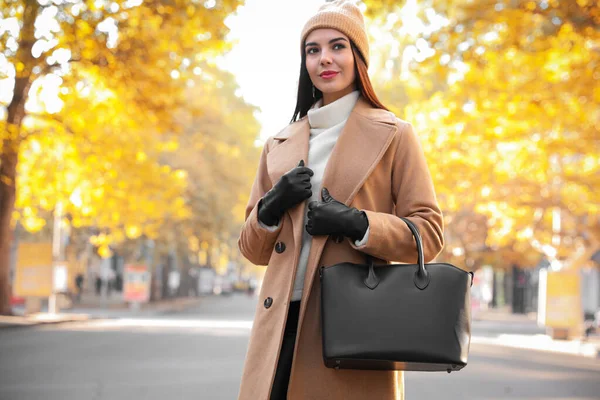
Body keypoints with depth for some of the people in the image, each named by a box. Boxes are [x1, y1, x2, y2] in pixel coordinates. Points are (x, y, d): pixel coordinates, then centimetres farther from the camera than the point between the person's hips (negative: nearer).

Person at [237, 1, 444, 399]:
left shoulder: (393, 135, 6)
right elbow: (252, 248, 19)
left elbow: (428, 234, 0)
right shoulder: (280, 145, 17)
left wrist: (357, 223, -15)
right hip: (283, 325, 4)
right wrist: (272, 207, -2)